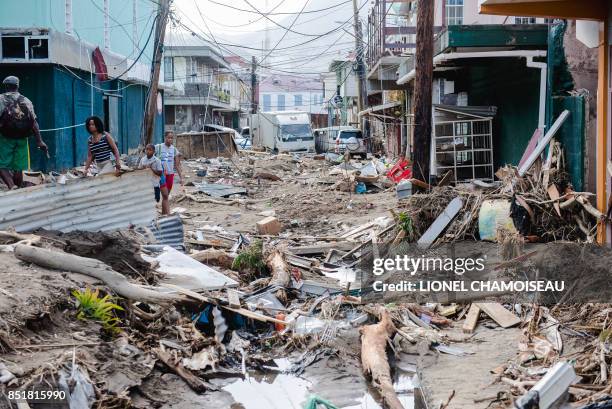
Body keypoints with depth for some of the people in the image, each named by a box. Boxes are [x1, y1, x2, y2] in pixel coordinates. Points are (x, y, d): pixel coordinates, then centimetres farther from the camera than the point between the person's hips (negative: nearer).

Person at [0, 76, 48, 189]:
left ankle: (12, 186, -22)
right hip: (22, 138, 3)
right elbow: (34, 122, 1)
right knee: (18, 169, 10)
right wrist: (39, 141, -1)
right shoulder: (26, 101, 8)